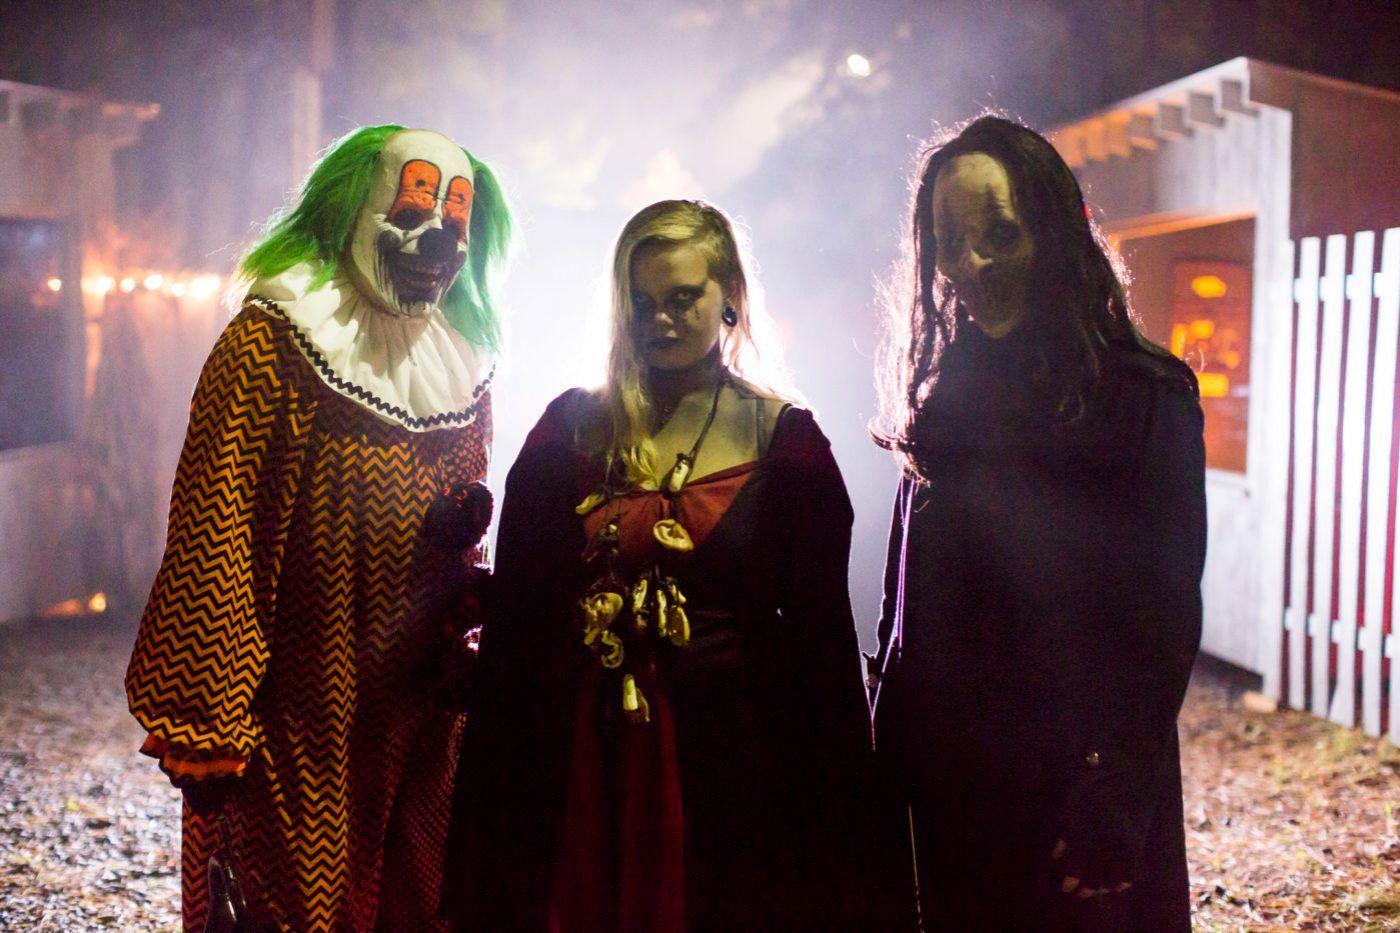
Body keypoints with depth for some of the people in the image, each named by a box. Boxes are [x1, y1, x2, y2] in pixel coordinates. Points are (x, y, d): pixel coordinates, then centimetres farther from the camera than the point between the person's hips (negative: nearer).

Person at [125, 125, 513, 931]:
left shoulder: (466, 367, 11)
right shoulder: (269, 345, -9)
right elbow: (210, 538, -13)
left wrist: (465, 527, -1)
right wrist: (202, 730, -15)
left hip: (424, 720, 6)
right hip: (297, 735, -6)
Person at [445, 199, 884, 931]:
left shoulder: (785, 441, 1)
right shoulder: (572, 427, 6)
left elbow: (821, 632, 1)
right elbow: (515, 608, 6)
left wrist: (830, 807, -2)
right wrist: (496, 782, 1)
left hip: (722, 755, -1)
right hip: (578, 757, 2)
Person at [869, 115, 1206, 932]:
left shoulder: (1145, 396, -10)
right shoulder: (944, 395, 6)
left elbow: (1164, 619, -12)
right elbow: (906, 606, 9)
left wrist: (1116, 797, -17)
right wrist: (892, 758, 5)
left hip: (1075, 774, -4)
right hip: (950, 781, 5)